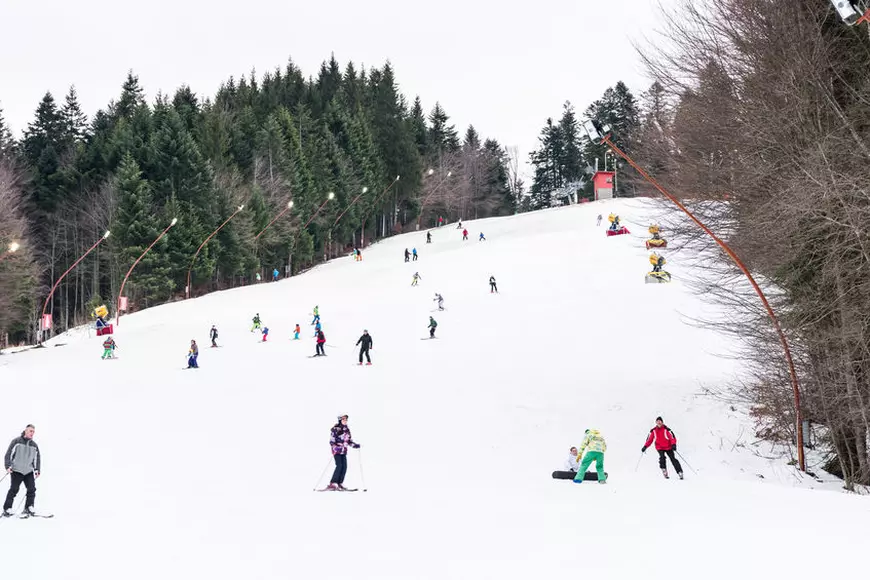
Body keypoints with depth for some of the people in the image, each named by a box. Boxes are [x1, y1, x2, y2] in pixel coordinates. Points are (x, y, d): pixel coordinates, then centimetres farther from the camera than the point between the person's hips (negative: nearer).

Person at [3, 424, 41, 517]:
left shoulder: (34, 445, 12)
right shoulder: (16, 441, -2)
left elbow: (37, 458, 18)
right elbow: (8, 454, -3)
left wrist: (37, 470, 9)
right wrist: (8, 466, -13)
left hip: (29, 471, 4)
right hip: (16, 471, -4)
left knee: (32, 489, -5)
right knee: (14, 489, -7)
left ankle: (28, 508, 7)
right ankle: (7, 509, 1)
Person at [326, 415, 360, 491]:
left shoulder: (347, 429, 12)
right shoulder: (335, 429, -9)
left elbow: (349, 440, 18)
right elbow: (331, 441, -11)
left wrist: (356, 445, 3)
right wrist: (335, 447, -29)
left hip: (344, 451, 7)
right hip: (337, 450, -7)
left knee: (344, 467, -3)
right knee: (339, 466, -16)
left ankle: (340, 484, 5)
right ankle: (332, 484, -13)